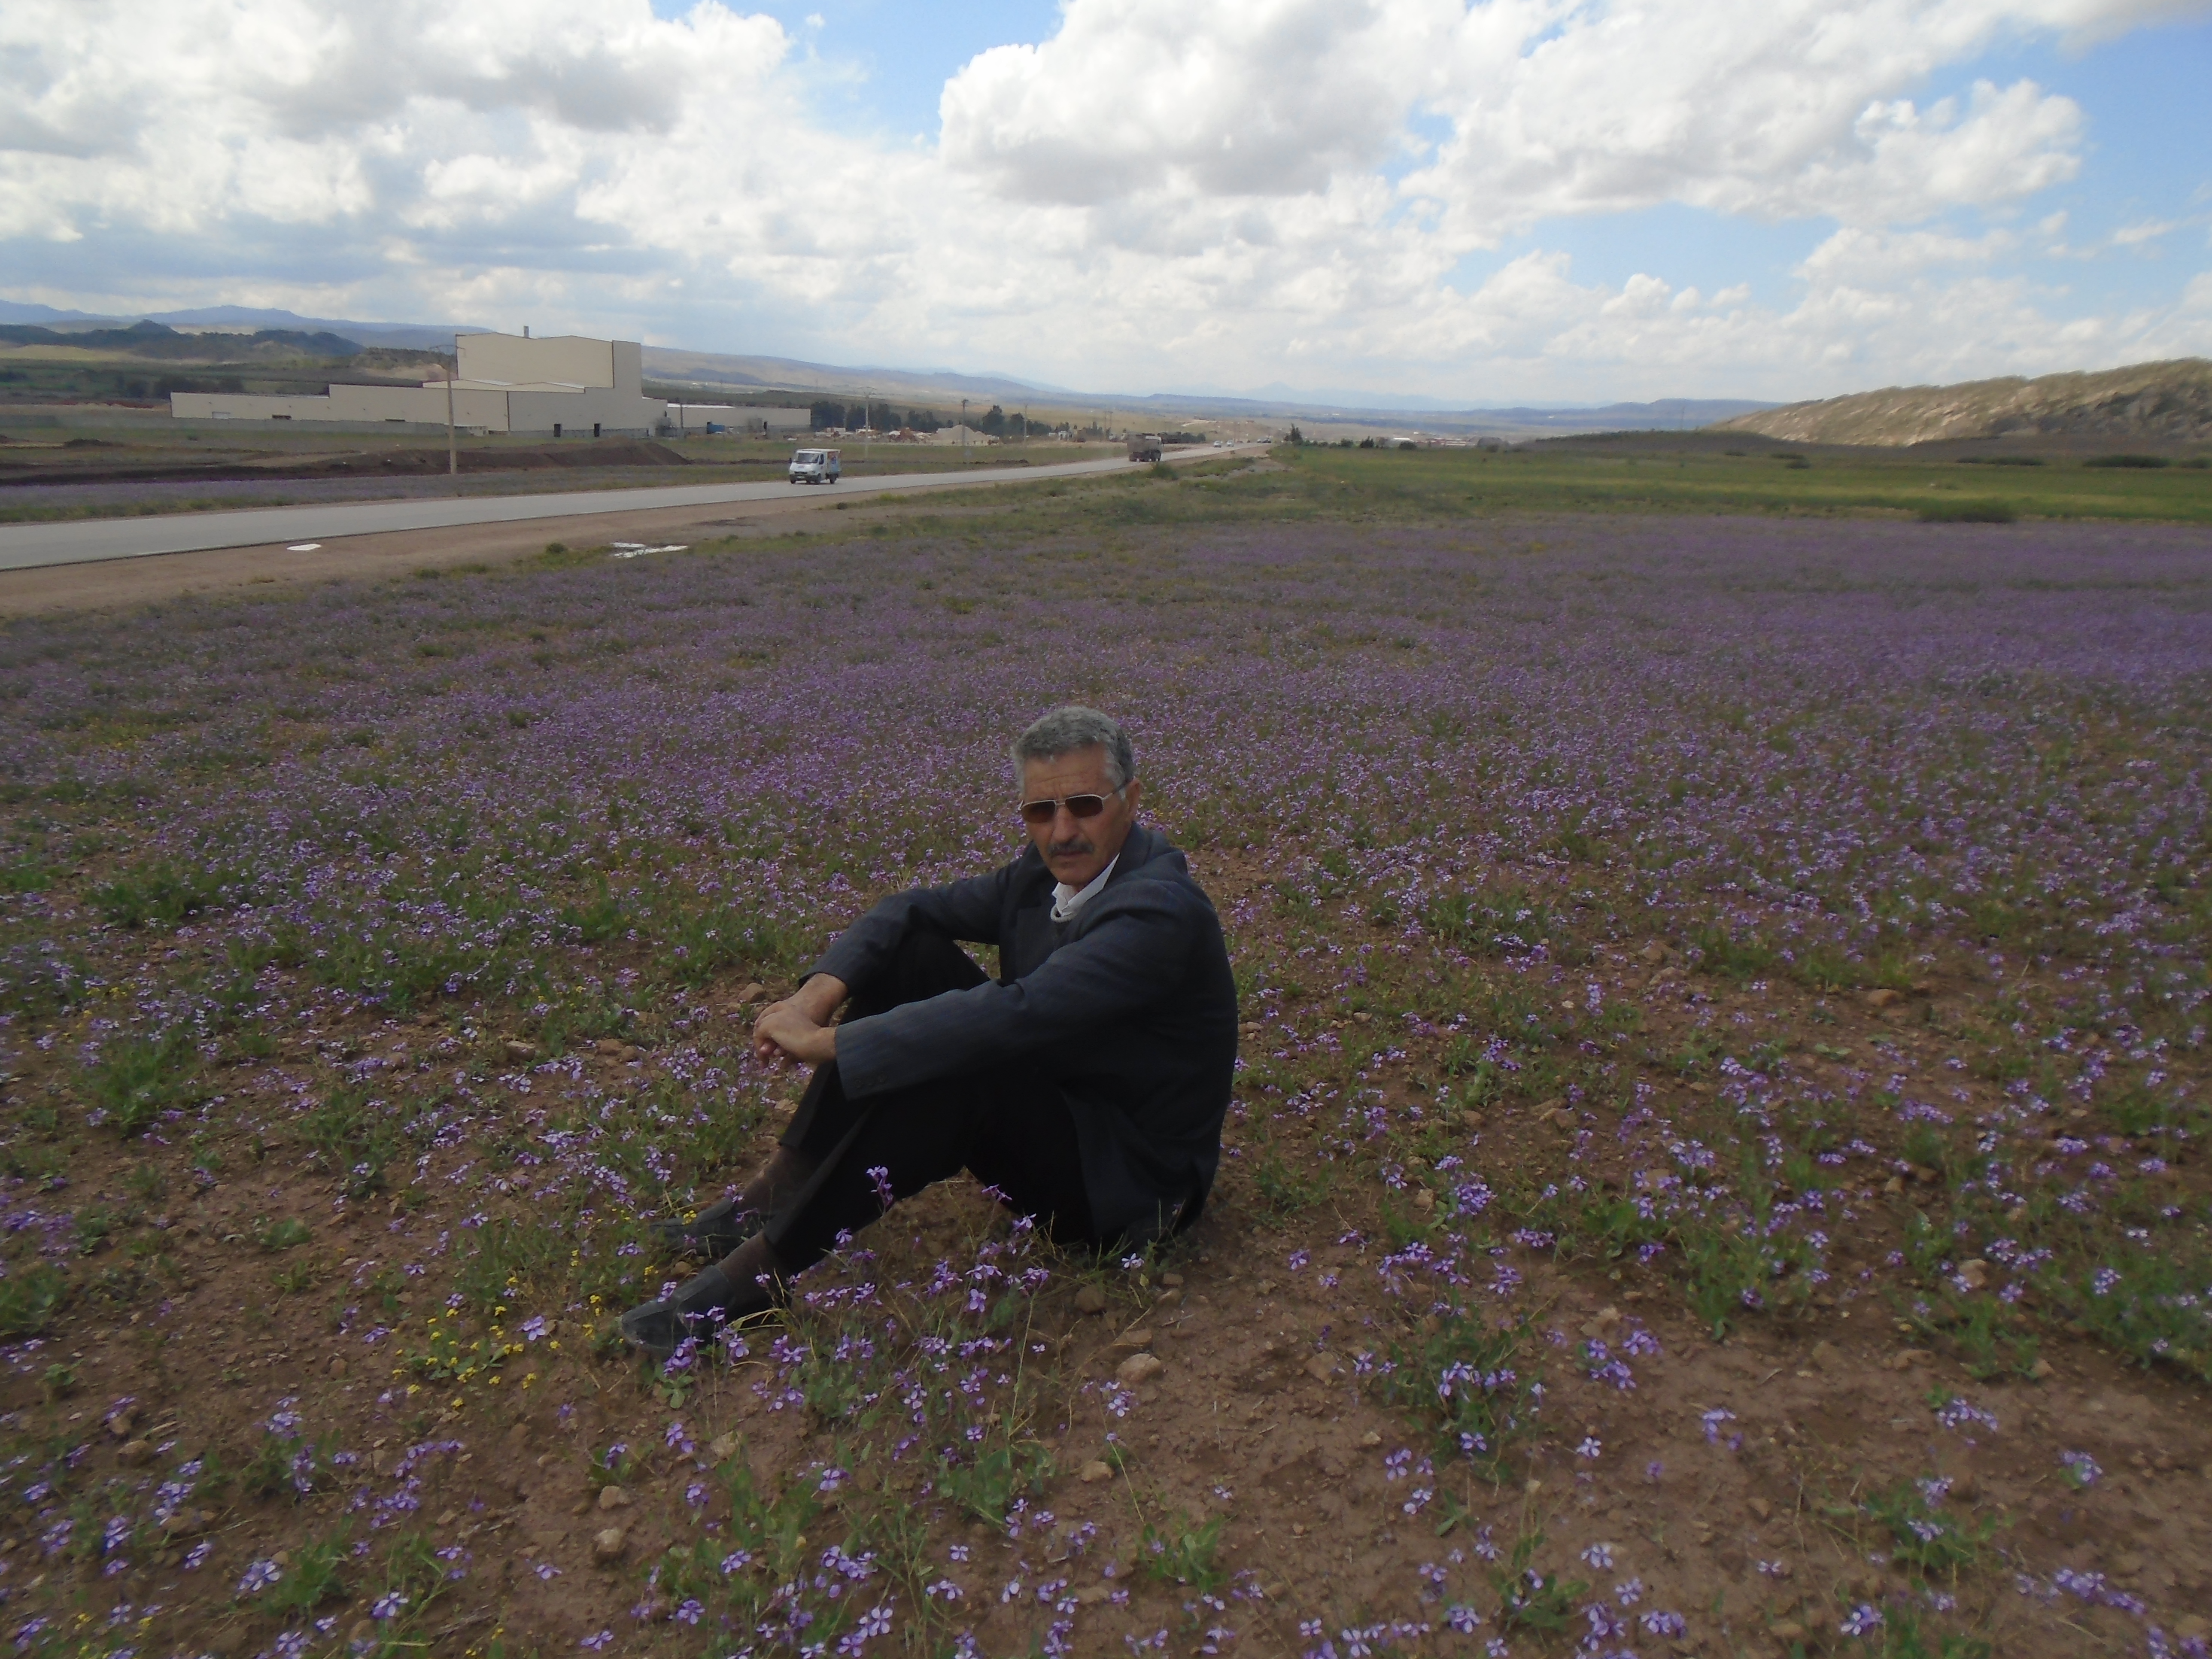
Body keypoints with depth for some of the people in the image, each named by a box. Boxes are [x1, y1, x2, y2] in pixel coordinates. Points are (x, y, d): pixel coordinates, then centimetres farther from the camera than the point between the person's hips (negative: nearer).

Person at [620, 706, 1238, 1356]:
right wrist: (822, 991, -18)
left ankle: (765, 1267, -23)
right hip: (1051, 1100, 8)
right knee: (912, 951, -6)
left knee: (953, 1066, -34)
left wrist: (826, 1043, -33)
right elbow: (915, 908, 1)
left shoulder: (1161, 910, -27)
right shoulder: (1055, 866, -1)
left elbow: (1016, 1016, -37)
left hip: (1127, 1181, -8)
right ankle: (779, 1191, -6)